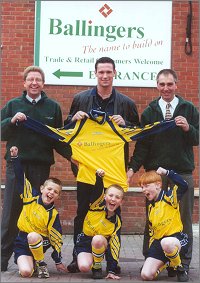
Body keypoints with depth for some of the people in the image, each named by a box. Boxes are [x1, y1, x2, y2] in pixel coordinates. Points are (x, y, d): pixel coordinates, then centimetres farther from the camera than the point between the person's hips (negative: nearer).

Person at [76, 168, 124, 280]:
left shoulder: (117, 222, -13)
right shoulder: (98, 205, -13)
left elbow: (115, 247, -14)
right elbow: (98, 189, -31)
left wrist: (112, 271, -18)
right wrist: (99, 176, -55)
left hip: (100, 244, 1)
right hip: (84, 242, 0)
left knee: (97, 239, -36)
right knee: (84, 267, -28)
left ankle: (97, 267, -11)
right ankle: (90, 259, 9)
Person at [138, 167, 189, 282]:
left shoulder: (169, 197, -6)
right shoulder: (150, 207, 15)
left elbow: (184, 185, -26)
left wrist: (167, 172, -22)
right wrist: (151, 249, 19)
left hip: (177, 237, -6)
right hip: (158, 241, 6)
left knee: (166, 243, -45)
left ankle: (180, 268, -13)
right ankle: (167, 262, 22)